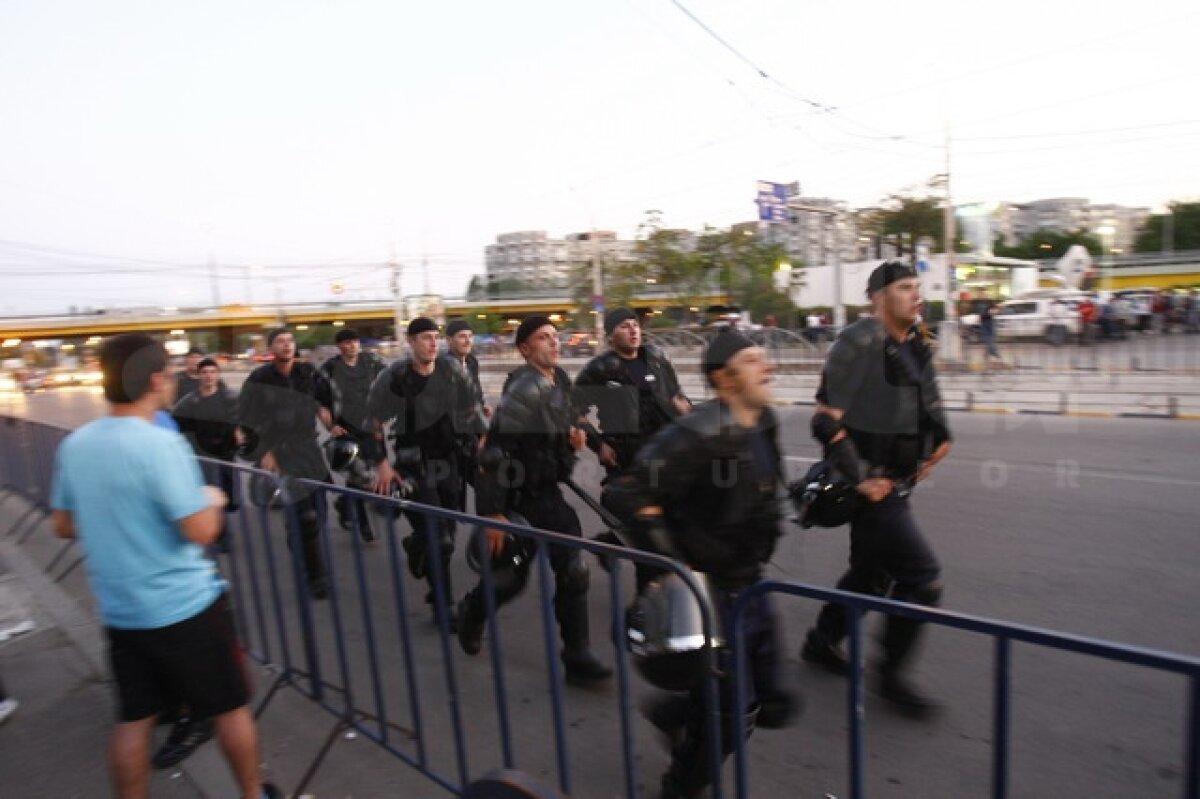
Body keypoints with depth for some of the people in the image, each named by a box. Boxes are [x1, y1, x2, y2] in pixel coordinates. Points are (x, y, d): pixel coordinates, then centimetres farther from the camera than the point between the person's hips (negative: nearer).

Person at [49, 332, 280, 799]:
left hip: (120, 611, 6)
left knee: (133, 720, 18)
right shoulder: (160, 443, -23)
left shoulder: (74, 445, 0)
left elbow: (64, 526, 11)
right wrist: (212, 500, -4)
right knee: (230, 708, 13)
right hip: (185, 607, -6)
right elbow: (201, 532, -23)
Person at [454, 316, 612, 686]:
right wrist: (493, 513, -24)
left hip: (547, 492, 7)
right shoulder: (524, 389, -21)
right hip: (515, 498, -7)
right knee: (509, 577, 9)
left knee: (573, 571, 0)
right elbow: (494, 454, -24)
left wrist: (574, 434, 1)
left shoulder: (560, 380, 5)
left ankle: (577, 657, 13)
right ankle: (471, 612, 42)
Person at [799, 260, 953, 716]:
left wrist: (938, 437, 12)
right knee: (922, 577, -7)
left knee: (872, 573, 20)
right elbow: (827, 420, -22)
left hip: (895, 484, 9)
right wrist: (861, 478, -20)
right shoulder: (860, 342, -18)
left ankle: (821, 642, 39)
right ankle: (890, 676, 12)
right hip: (871, 486, -9)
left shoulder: (914, 348, 10)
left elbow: (928, 400, 28)